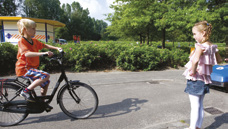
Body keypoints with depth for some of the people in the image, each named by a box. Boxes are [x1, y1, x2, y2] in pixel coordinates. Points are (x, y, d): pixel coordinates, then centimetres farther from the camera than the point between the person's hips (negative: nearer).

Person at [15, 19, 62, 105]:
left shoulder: (34, 41, 9)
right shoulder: (22, 41, -15)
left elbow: (44, 45, 21)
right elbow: (27, 54, -33)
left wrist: (57, 48, 9)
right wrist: (43, 53, -43)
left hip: (31, 68, 9)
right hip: (24, 69, -9)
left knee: (46, 82, 15)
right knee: (46, 75, -26)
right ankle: (26, 91, -15)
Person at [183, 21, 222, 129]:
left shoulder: (201, 46, -19)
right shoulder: (212, 46, 5)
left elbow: (195, 60, -37)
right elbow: (218, 60, 21)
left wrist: (193, 70, -22)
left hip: (195, 79, -8)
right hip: (205, 79, 8)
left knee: (195, 106, 3)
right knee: (200, 105, 18)